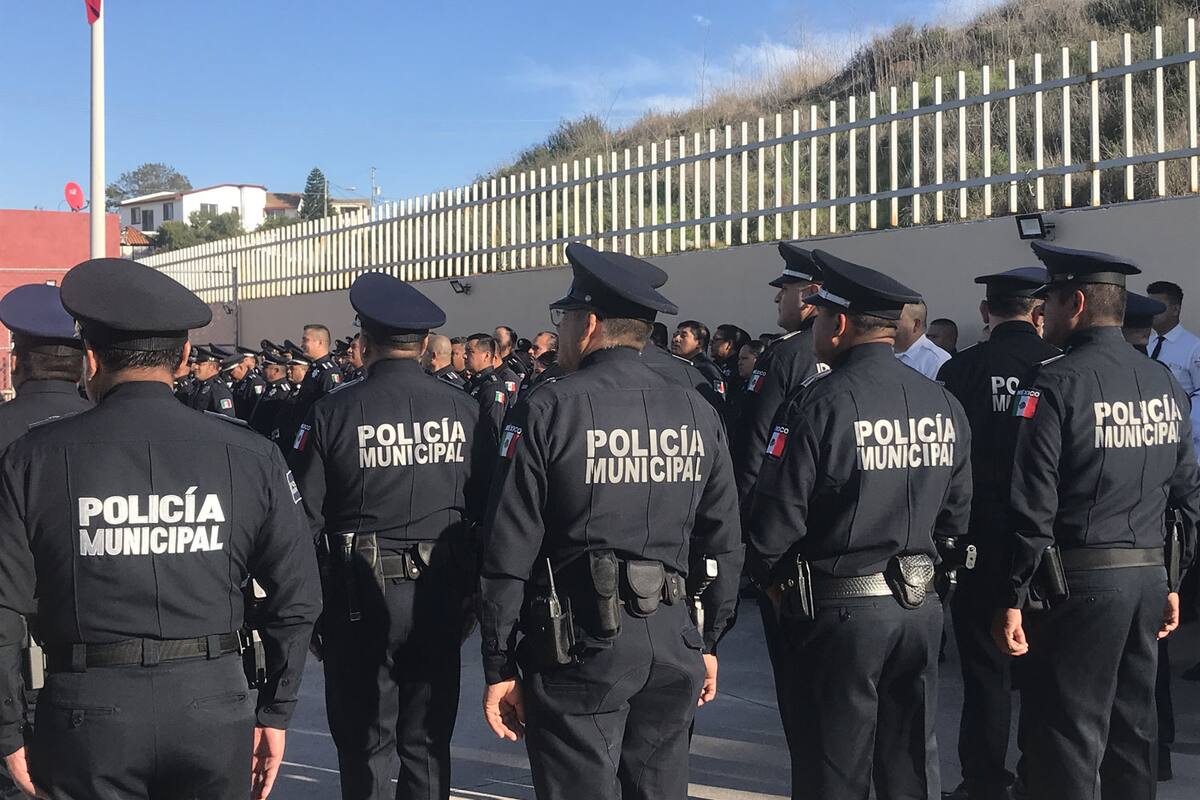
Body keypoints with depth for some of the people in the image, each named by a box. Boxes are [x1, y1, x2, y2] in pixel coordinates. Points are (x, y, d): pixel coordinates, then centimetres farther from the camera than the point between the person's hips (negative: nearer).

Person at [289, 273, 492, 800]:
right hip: (441, 594, 2)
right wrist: (473, 589, 12)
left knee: (365, 745, 10)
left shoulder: (333, 412, -8)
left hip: (361, 597, -2)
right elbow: (489, 509, 0)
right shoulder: (463, 410, -2)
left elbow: (304, 518, -8)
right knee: (428, 744, 13)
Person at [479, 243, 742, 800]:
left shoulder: (548, 410, -9)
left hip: (581, 643, -5)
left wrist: (499, 667, -4)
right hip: (672, 643, 5)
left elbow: (509, 551, -10)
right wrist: (708, 643, 19)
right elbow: (724, 543, 8)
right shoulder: (697, 414, 4)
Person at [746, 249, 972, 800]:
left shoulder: (819, 405, -16)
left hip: (838, 610, -6)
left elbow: (776, 514, -15)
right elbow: (956, 513, 9)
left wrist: (770, 578, 3)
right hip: (919, 605, 6)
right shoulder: (944, 404, 2)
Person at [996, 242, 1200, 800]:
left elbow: (1032, 506, -17)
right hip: (1150, 576, 7)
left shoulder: (1055, 386, -13)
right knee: (1132, 728, 16)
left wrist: (1015, 598, -11)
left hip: (1079, 582, -7)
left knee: (1068, 737, 1)